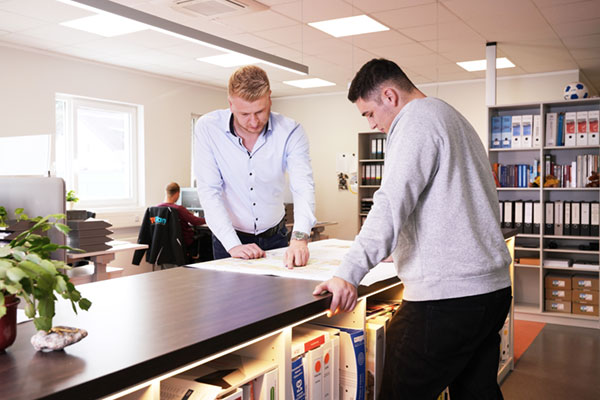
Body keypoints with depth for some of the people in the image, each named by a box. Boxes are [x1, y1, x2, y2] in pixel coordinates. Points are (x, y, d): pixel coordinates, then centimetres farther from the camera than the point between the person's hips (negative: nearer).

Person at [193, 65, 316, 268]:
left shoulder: (290, 131, -12)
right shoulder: (207, 128, -14)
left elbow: (303, 187, -21)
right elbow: (209, 191, -17)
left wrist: (299, 238, -38)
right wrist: (233, 245, -27)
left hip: (275, 236, 1)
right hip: (229, 237, -1)